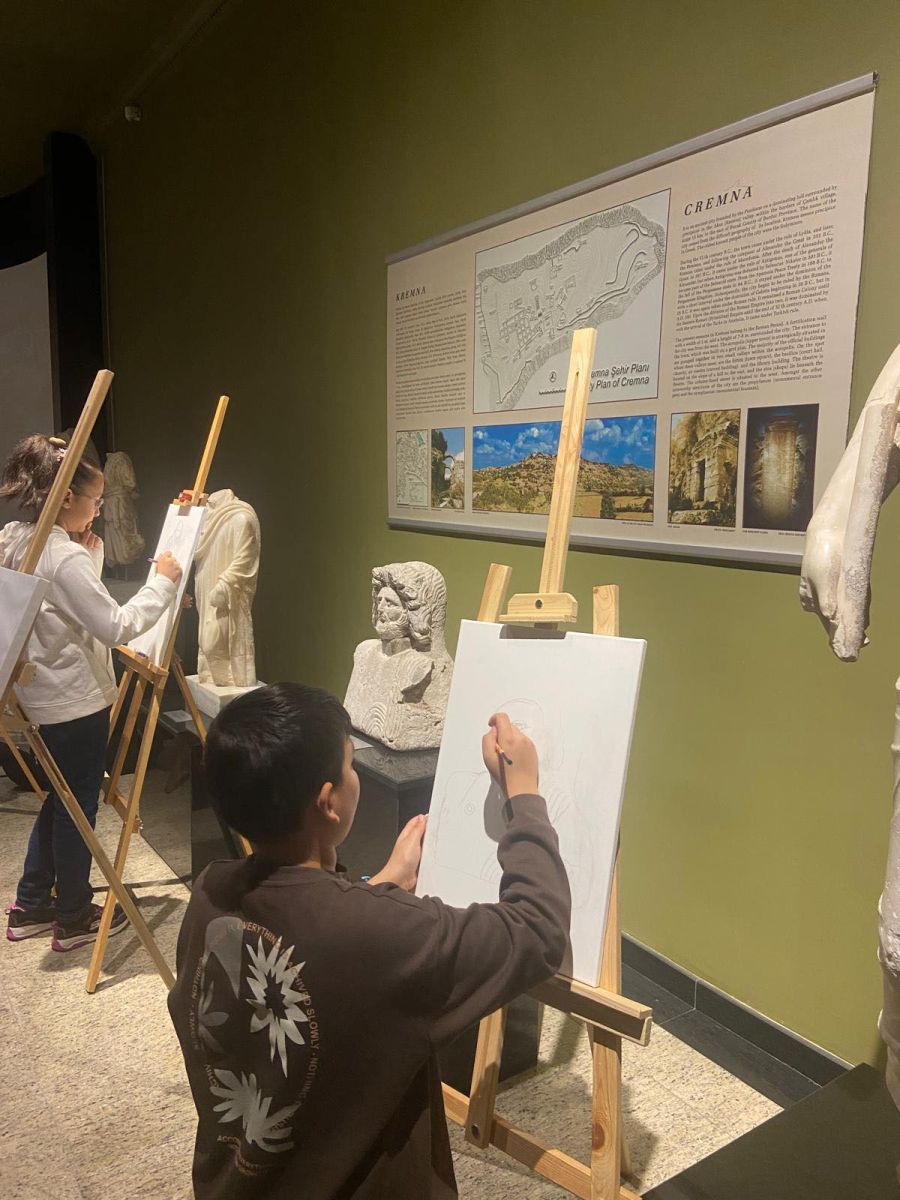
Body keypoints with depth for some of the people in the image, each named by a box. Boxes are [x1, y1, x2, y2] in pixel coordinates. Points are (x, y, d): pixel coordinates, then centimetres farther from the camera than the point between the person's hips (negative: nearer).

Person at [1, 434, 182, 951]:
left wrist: (90, 554, 4)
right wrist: (162, 582, -16)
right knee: (78, 806, 7)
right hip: (77, 700, -9)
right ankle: (74, 918, 24)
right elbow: (116, 626, -25)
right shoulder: (65, 557, -24)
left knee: (61, 800, 23)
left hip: (42, 695, 9)